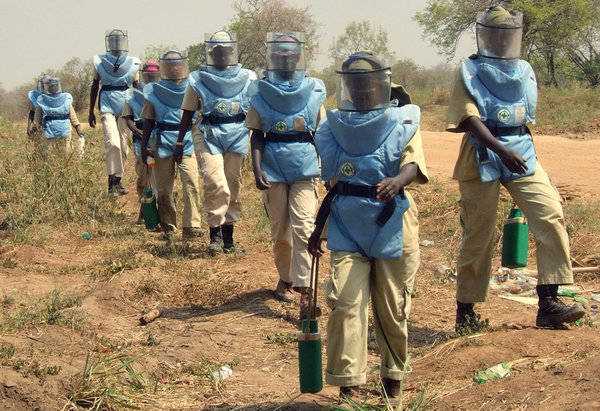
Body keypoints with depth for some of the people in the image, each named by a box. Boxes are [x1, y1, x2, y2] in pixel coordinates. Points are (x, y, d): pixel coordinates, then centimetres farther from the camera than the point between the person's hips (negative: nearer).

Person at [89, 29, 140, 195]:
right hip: (107, 107, -2)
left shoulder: (133, 63, 8)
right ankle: (114, 180, -15)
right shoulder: (100, 62, 6)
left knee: (123, 146, 4)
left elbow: (137, 88, 16)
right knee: (113, 143, -18)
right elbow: (95, 86, 13)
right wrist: (91, 111, 13)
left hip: (126, 108, 2)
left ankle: (116, 181, 14)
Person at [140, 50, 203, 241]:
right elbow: (148, 121, 11)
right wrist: (143, 146, 4)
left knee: (191, 183, -15)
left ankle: (191, 226, -13)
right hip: (162, 144, 1)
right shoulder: (154, 92, 8)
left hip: (187, 144, -1)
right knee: (164, 188, 4)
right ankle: (168, 227, 14)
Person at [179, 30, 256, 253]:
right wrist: (179, 142, 6)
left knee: (233, 186, 6)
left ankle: (228, 235, 16)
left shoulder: (247, 79, 9)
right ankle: (215, 234, -8)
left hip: (238, 135, 2)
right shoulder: (198, 80, 6)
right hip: (208, 135, -2)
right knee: (215, 184, -16)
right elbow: (188, 114, 10)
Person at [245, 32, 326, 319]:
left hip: (306, 168, -1)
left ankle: (304, 290, -14)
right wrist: (257, 168, -11)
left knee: (302, 226, -12)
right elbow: (257, 135, 1)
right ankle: (285, 278, 28)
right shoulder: (261, 93, 2)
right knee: (279, 229, 9)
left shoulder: (313, 91, 3)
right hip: (274, 170, 1)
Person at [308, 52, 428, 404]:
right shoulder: (334, 127, 11)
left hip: (392, 228, -2)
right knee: (346, 303, -10)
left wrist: (398, 180, -38)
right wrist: (319, 228, 19)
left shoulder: (403, 122, 1)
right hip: (347, 229, 2)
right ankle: (349, 384, -4)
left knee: (392, 308, 7)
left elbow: (414, 164, -16)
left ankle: (393, 379, 25)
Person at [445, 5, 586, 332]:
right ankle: (465, 310, 15)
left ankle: (548, 303, -14)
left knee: (550, 215, -14)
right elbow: (471, 118, -15)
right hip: (482, 156, -4)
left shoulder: (525, 72, 14)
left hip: (522, 152, 4)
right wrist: (502, 150, -29)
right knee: (478, 234, 1)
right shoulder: (469, 72, -2)